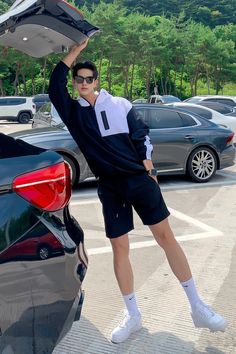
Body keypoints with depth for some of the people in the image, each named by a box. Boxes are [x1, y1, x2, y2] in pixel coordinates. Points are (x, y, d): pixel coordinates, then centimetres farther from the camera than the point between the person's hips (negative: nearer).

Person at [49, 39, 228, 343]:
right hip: (110, 188, 1)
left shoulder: (119, 104, 5)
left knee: (166, 238, 0)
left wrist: (148, 171, -1)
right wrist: (75, 51, -10)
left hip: (139, 179, 0)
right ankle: (133, 316, 21)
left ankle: (198, 308, 11)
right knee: (119, 249, 4)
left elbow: (141, 136, 6)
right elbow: (55, 86, -10)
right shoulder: (72, 112, 5)